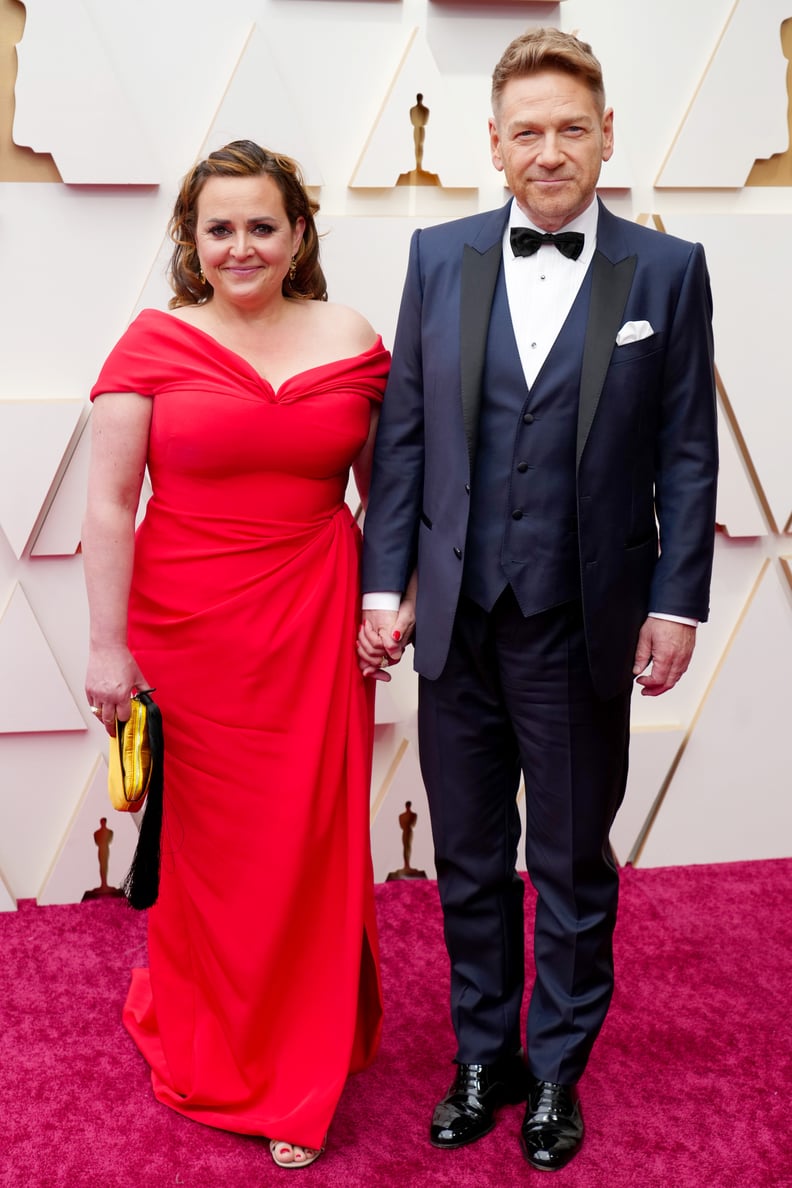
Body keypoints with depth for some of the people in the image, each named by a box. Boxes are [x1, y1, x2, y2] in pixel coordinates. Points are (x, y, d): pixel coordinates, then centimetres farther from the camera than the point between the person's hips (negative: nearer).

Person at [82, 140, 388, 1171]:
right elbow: (108, 505, -5)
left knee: (310, 840, 6)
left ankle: (300, 1083, 25)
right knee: (204, 838, 11)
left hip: (315, 626, 2)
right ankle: (205, 1041, 37)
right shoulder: (154, 344, -4)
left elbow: (387, 485, 11)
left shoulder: (350, 341, 2)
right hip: (188, 628, -1)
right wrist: (109, 644, -8)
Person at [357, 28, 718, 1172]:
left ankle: (559, 1069, 33)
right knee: (470, 861, 15)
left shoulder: (667, 271, -1)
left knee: (573, 866, 13)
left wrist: (676, 603, -5)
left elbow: (686, 454, -1)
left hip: (585, 630, -2)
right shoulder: (440, 258, 4)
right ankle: (484, 1056, 34)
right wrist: (386, 582, 0)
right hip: (457, 619, 2)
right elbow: (403, 431, 4)